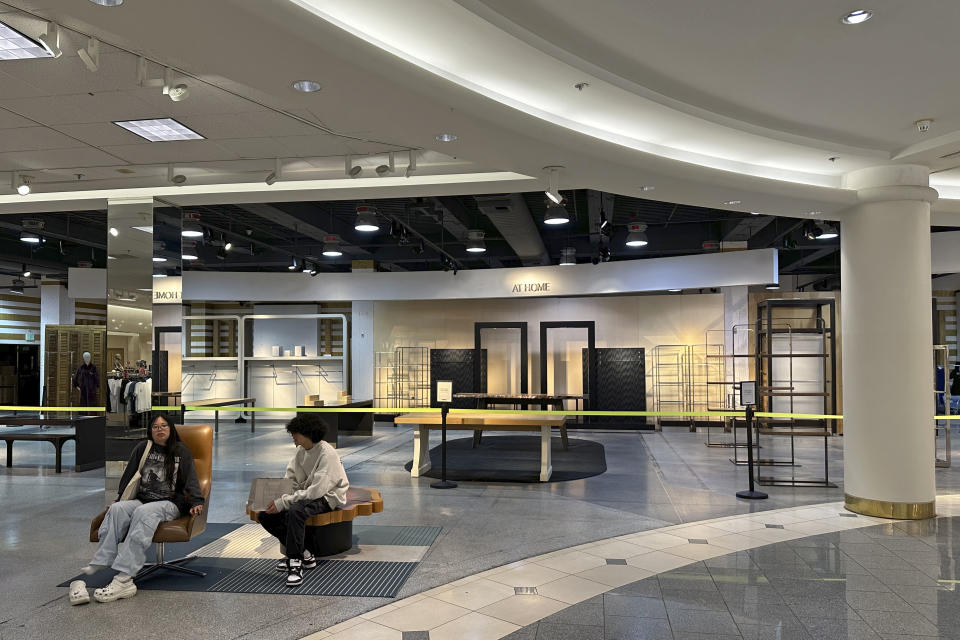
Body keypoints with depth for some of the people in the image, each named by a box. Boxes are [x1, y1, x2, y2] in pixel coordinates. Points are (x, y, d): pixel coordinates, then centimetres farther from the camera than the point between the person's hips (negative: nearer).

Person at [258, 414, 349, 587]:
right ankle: (303, 554, -1)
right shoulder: (301, 451, 5)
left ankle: (295, 563, -26)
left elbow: (317, 490, -27)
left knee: (295, 511, -38)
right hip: (306, 494, 9)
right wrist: (275, 497, -13)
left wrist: (283, 502, -28)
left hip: (327, 497, -9)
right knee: (264, 515, -7)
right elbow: (289, 481, 7)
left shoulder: (327, 453, -21)